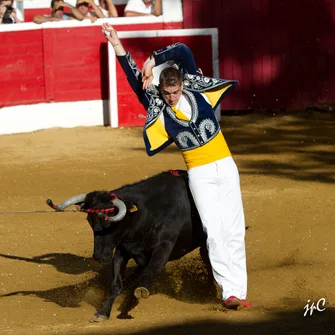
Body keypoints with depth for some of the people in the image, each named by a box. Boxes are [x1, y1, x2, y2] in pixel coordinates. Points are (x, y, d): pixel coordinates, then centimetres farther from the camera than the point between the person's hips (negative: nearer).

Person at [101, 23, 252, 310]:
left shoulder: (197, 90, -1)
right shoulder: (158, 108, -5)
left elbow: (182, 50, -3)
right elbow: (135, 79, -13)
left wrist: (153, 62, -8)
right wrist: (117, 46, -20)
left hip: (226, 168, 2)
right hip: (200, 175, -2)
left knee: (235, 231, 2)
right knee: (214, 232, -11)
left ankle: (239, 291, 6)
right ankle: (229, 291, -11)